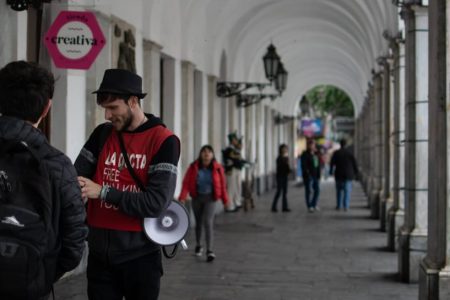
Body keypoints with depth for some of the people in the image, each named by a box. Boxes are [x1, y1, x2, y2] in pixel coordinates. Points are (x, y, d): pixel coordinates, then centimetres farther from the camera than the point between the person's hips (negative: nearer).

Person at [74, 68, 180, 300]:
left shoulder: (163, 140, -9)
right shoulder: (102, 134, 7)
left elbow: (156, 202, -18)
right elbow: (74, 178, 2)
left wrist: (103, 192, -21)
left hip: (140, 255, -3)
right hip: (99, 254, 4)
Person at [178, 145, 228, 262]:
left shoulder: (217, 168, -8)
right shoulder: (194, 167, -8)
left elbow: (222, 185, 0)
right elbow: (186, 183, -12)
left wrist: (225, 200, 5)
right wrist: (182, 197, -25)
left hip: (210, 198, -2)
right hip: (197, 197, 2)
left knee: (208, 222, -17)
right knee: (198, 222, 16)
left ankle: (209, 251, -21)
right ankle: (198, 245, 39)